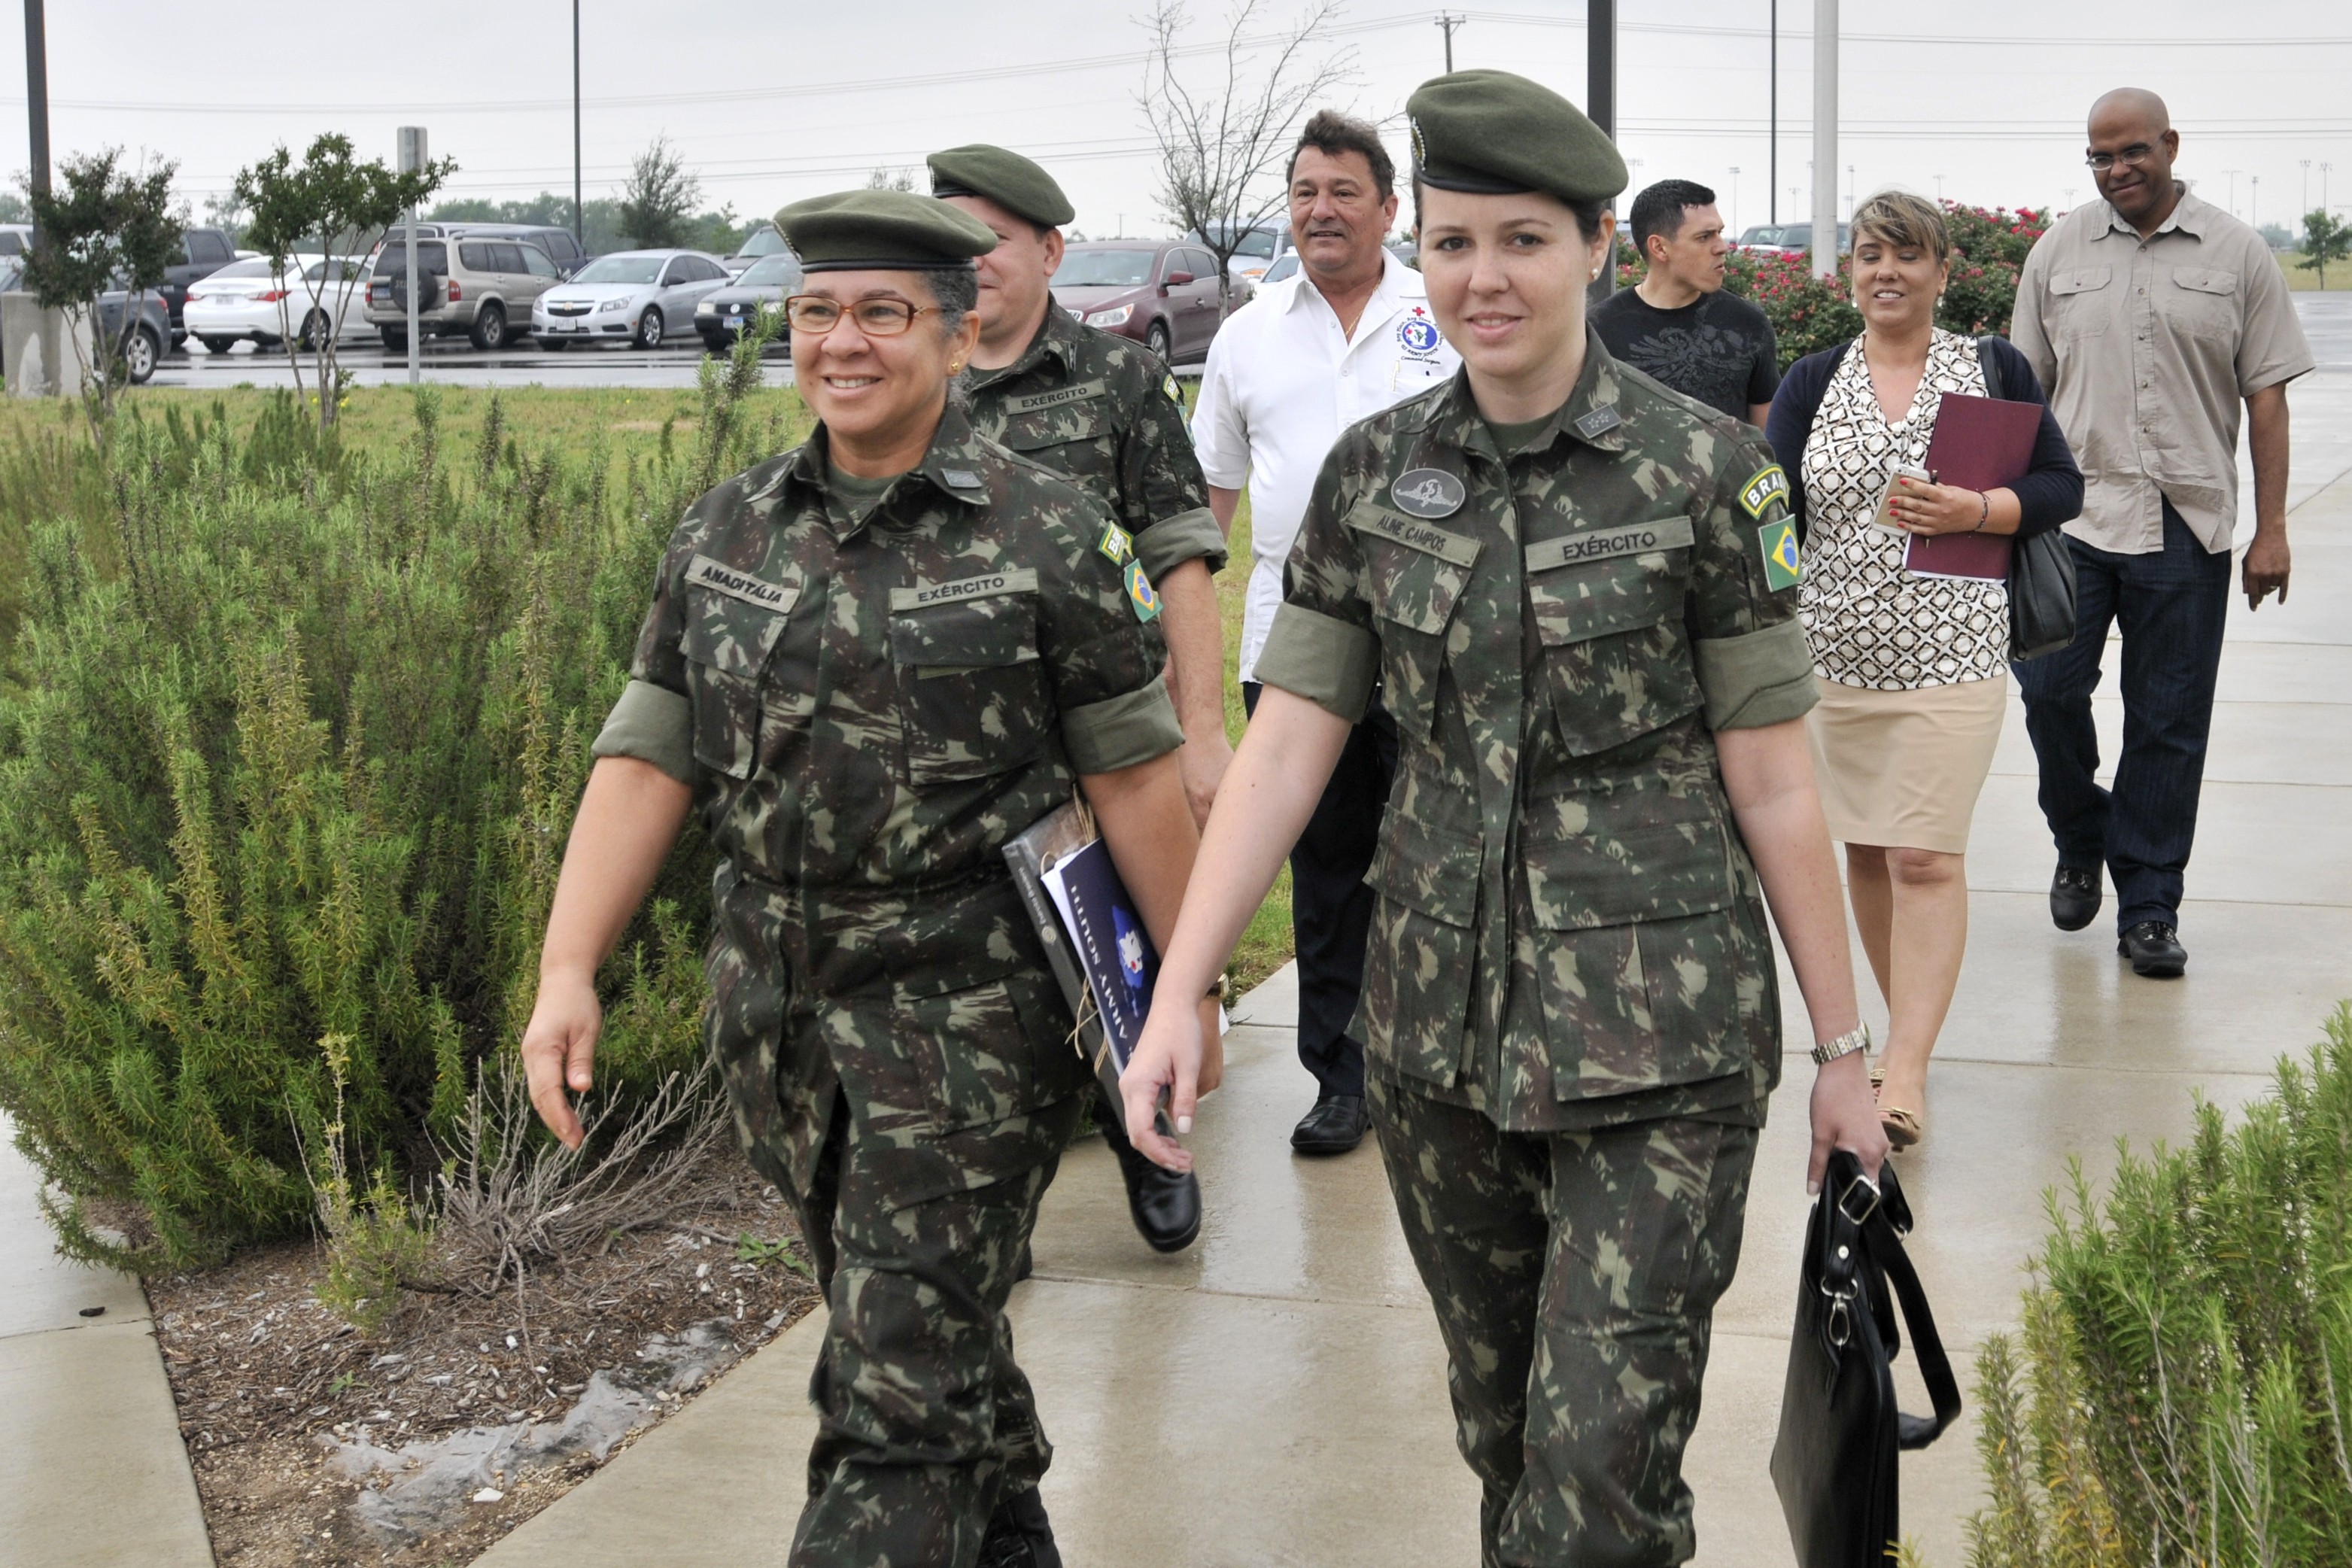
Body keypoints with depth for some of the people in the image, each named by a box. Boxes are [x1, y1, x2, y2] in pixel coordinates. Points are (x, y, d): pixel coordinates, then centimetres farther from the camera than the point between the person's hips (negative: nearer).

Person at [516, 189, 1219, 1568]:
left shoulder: (1047, 535, -7)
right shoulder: (725, 536, 6)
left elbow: (1135, 774, -5)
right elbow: (647, 762, 4)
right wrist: (568, 972, -5)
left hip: (972, 1017, -5)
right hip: (778, 1009, 5)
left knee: (901, 1381, -6)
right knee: (934, 1320, 21)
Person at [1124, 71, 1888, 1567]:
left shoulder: (1705, 472, -8)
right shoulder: (1374, 473, 3)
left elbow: (1772, 780, -5)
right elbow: (1288, 741, 0)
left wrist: (1844, 1048, -2)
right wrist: (1177, 997, -7)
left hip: (1656, 1035, -4)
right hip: (1441, 1022, 4)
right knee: (1501, 1427, 17)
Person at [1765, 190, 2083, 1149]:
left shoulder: (1993, 370, 3)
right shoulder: (1812, 383, 8)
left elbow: (2061, 489, 5)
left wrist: (1975, 511, -14)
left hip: (1949, 653, -3)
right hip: (1832, 650, 3)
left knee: (1926, 858, -8)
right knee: (1863, 851, 10)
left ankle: (1905, 1070, -9)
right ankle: (1911, 1025, 27)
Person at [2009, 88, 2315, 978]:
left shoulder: (2236, 255, 3)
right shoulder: (2056, 255, 6)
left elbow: (2266, 398, 4)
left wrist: (2271, 529, -1)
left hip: (2188, 527, -1)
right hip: (2072, 517, 1)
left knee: (2168, 723, 4)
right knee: (2049, 688, -4)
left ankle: (2148, 909, 14)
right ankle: (2080, 843, 24)